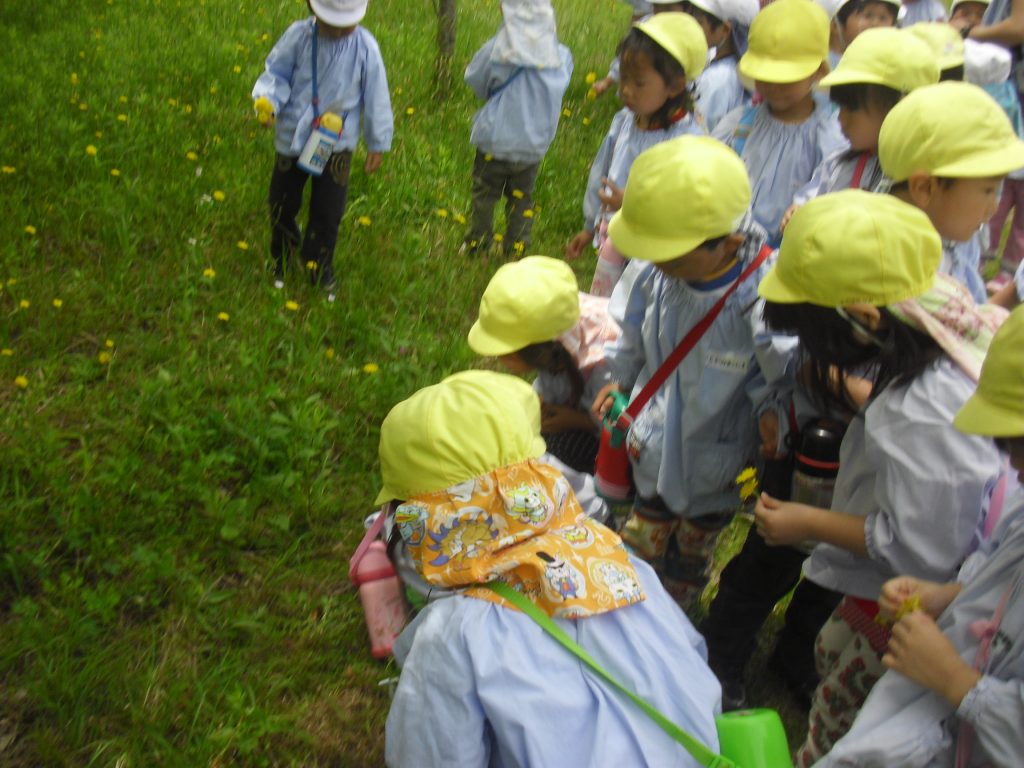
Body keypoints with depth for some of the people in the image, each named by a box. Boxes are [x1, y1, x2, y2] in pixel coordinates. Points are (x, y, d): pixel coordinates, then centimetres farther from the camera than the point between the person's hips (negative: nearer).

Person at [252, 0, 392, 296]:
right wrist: (268, 100, -26)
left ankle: (320, 267, 33)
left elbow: (375, 97, -5)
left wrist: (378, 144, 2)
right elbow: (277, 73, -4)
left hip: (337, 142, -1)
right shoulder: (298, 35, -14)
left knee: (328, 212, 8)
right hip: (293, 137, 1)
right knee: (282, 204, 15)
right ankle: (281, 257, 43)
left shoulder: (364, 47, -14)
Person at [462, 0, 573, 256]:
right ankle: (516, 246, 27)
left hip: (494, 141, -2)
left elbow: (475, 79, -2)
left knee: (484, 195, 17)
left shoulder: (497, 50, -18)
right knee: (521, 197, 20)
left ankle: (477, 244, 27)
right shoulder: (560, 56, -12)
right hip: (533, 145, 2)